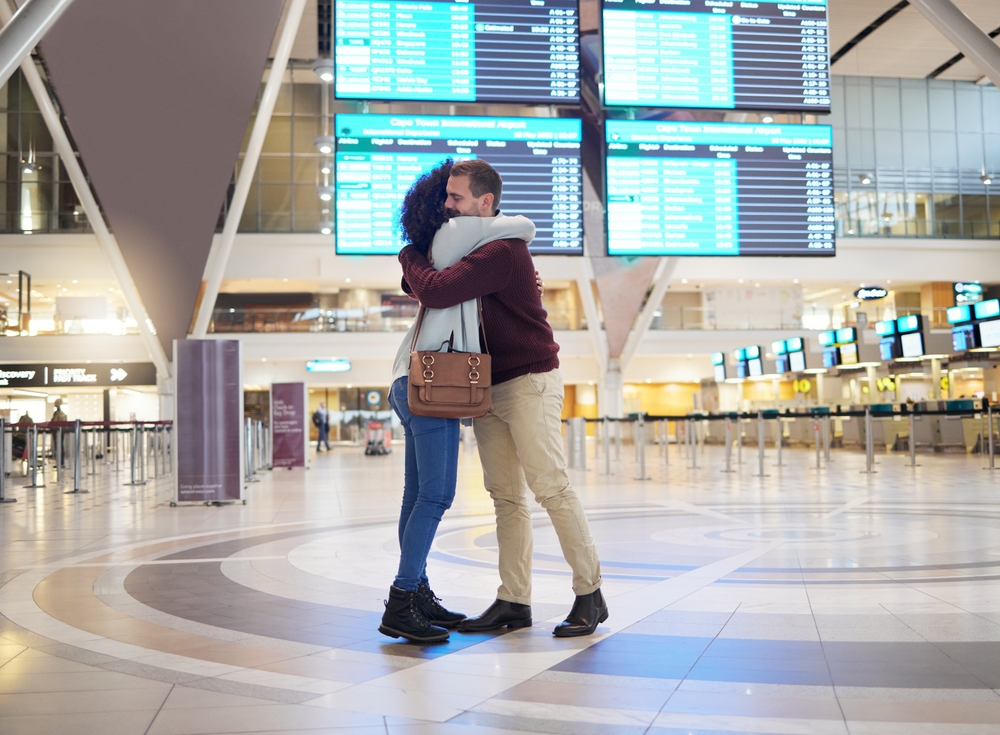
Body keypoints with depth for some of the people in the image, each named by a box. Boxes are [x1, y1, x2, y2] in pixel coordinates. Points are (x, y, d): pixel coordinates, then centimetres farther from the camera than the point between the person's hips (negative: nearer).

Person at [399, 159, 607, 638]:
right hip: (488, 387, 10)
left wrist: (410, 256, -8)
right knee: (505, 497, 7)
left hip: (528, 383, -9)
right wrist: (417, 273, 4)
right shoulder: (472, 244, 14)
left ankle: (590, 596, 2)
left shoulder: (501, 251, -19)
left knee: (551, 488, -8)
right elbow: (425, 291, 29)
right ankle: (513, 602, 10)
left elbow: (437, 293, -28)